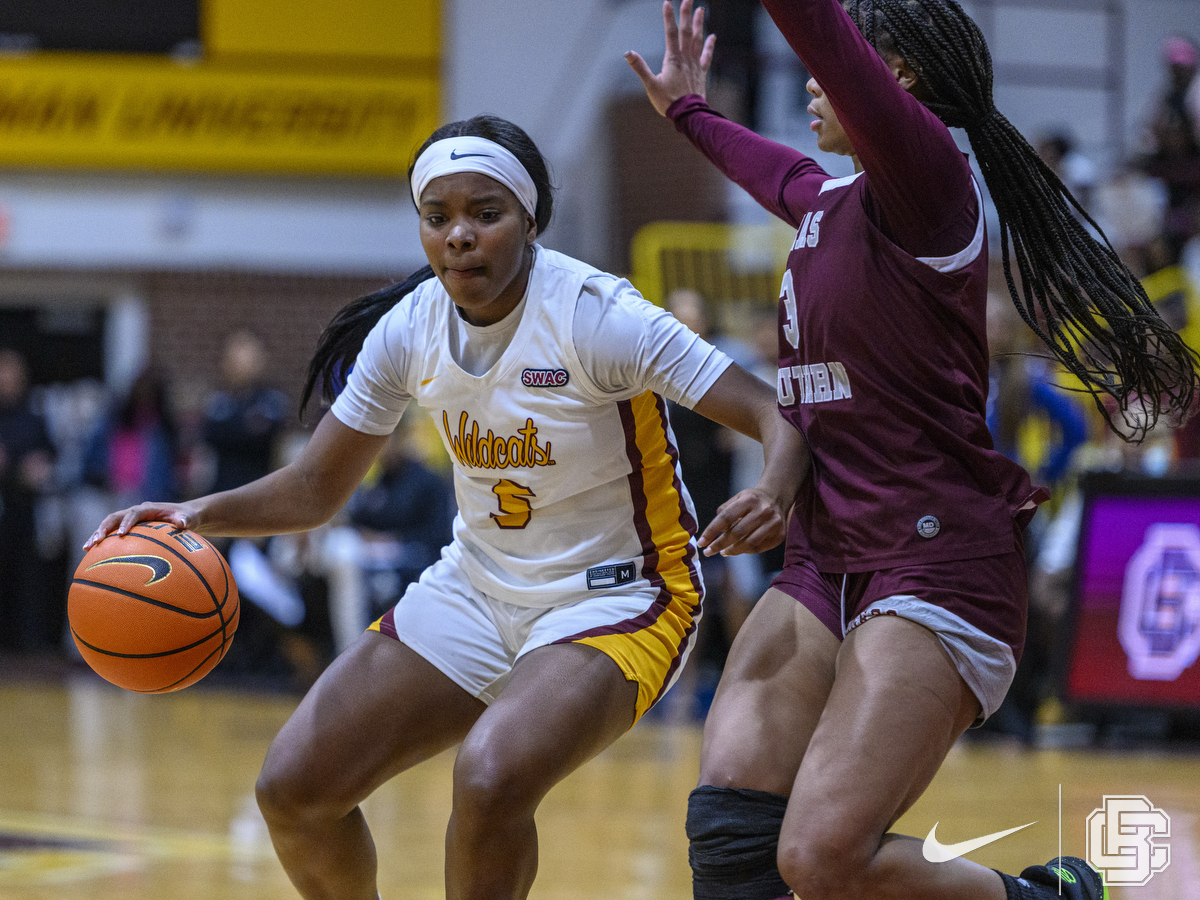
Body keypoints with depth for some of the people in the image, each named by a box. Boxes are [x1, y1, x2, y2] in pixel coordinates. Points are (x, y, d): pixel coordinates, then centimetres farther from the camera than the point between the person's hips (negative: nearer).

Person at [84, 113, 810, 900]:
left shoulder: (595, 318, -22)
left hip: (614, 596, -6)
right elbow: (316, 488, 3)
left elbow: (781, 417, -24)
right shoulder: (411, 328, -6)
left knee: (491, 777, -33)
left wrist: (773, 496, -47)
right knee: (294, 788, -2)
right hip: (479, 588, 6)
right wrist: (197, 516, -15)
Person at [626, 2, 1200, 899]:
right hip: (824, 564, 8)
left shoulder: (927, 181, -9)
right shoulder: (829, 202, 16)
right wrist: (691, 112, 58)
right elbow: (776, 170, 42)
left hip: (936, 567, -8)